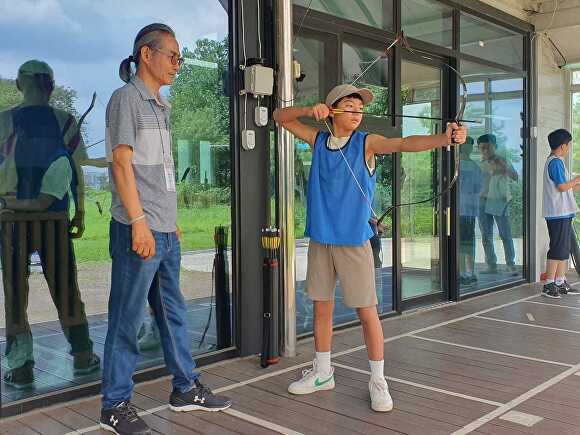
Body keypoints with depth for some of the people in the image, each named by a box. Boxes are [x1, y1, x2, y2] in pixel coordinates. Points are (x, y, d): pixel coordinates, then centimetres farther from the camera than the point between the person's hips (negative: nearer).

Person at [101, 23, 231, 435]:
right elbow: (122, 162, -14)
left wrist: (171, 220, 16)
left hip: (166, 231, 8)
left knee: (174, 312, 15)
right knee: (127, 320, 0)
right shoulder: (126, 98, -6)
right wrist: (139, 222, -19)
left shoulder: (161, 106, 17)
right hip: (139, 230, -8)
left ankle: (186, 388, 26)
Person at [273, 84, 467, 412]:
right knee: (322, 307, 13)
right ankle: (322, 373, 29)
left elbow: (405, 144, -19)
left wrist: (446, 138, -36)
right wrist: (310, 110, -5)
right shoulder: (318, 140, 7)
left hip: (354, 240, -3)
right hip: (320, 239, 4)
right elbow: (280, 117, 13)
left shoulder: (366, 142, -3)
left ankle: (378, 380, 14)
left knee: (367, 311, -1)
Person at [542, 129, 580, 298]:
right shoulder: (556, 162, -13)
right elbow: (562, 186, -17)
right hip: (558, 213, -10)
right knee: (558, 249, -7)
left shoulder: (553, 161, 18)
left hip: (562, 213, 10)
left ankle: (560, 283, 17)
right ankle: (549, 284, -3)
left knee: (564, 249, 12)